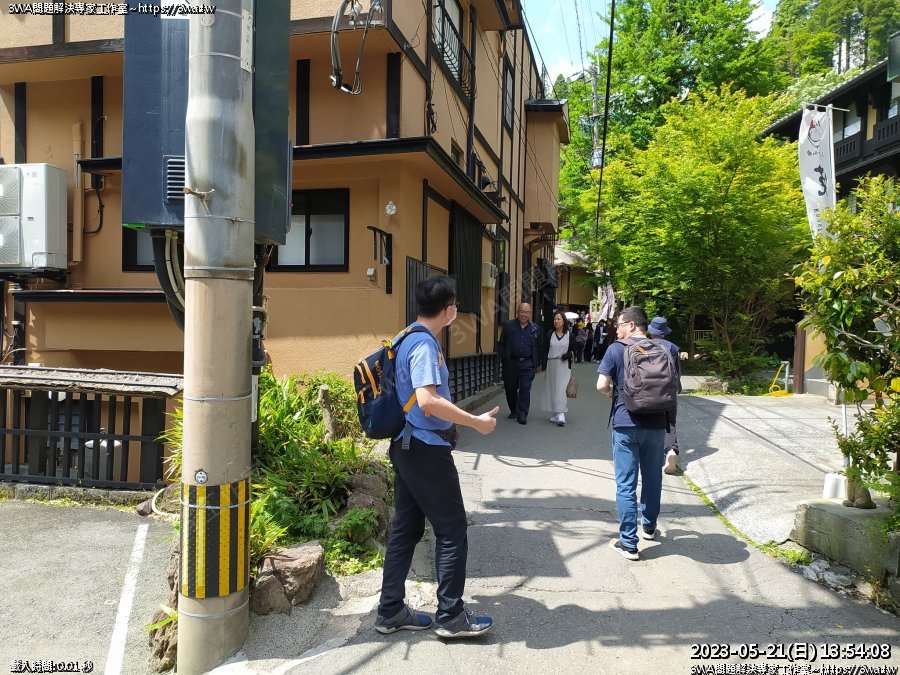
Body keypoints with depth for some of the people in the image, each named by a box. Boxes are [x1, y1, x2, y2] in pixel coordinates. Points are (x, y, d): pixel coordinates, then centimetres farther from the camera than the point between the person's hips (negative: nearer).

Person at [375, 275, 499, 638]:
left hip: (407, 447, 10)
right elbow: (428, 400, -28)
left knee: (406, 528, 14)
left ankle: (391, 611, 24)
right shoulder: (424, 344, -18)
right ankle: (451, 616, 14)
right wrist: (476, 422, -20)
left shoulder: (410, 339, 12)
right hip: (427, 450, -10)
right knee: (452, 531, 3)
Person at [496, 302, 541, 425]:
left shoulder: (535, 329, 6)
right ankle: (513, 410, 31)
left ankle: (522, 415, 1)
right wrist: (503, 358, -3)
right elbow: (501, 344, 4)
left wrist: (537, 364, 7)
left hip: (528, 364, 0)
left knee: (525, 390, -4)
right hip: (511, 363, 1)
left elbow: (538, 348, 10)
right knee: (510, 388, 11)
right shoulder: (508, 325, 2)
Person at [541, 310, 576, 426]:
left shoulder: (570, 336, 2)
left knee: (561, 389, -11)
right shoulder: (549, 335, 6)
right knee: (552, 389, 6)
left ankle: (561, 415, -15)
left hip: (564, 366, -3)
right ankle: (555, 414, 17)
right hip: (551, 365, 3)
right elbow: (544, 352, 5)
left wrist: (568, 354, -13)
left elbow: (574, 351, 7)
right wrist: (543, 365, -5)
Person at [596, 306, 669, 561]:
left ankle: (628, 543, 3)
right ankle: (649, 526, 38)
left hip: (625, 423, -4)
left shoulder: (616, 349, -6)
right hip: (656, 423, 4)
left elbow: (602, 386, -12)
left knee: (626, 484, 1)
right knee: (652, 478, 20)